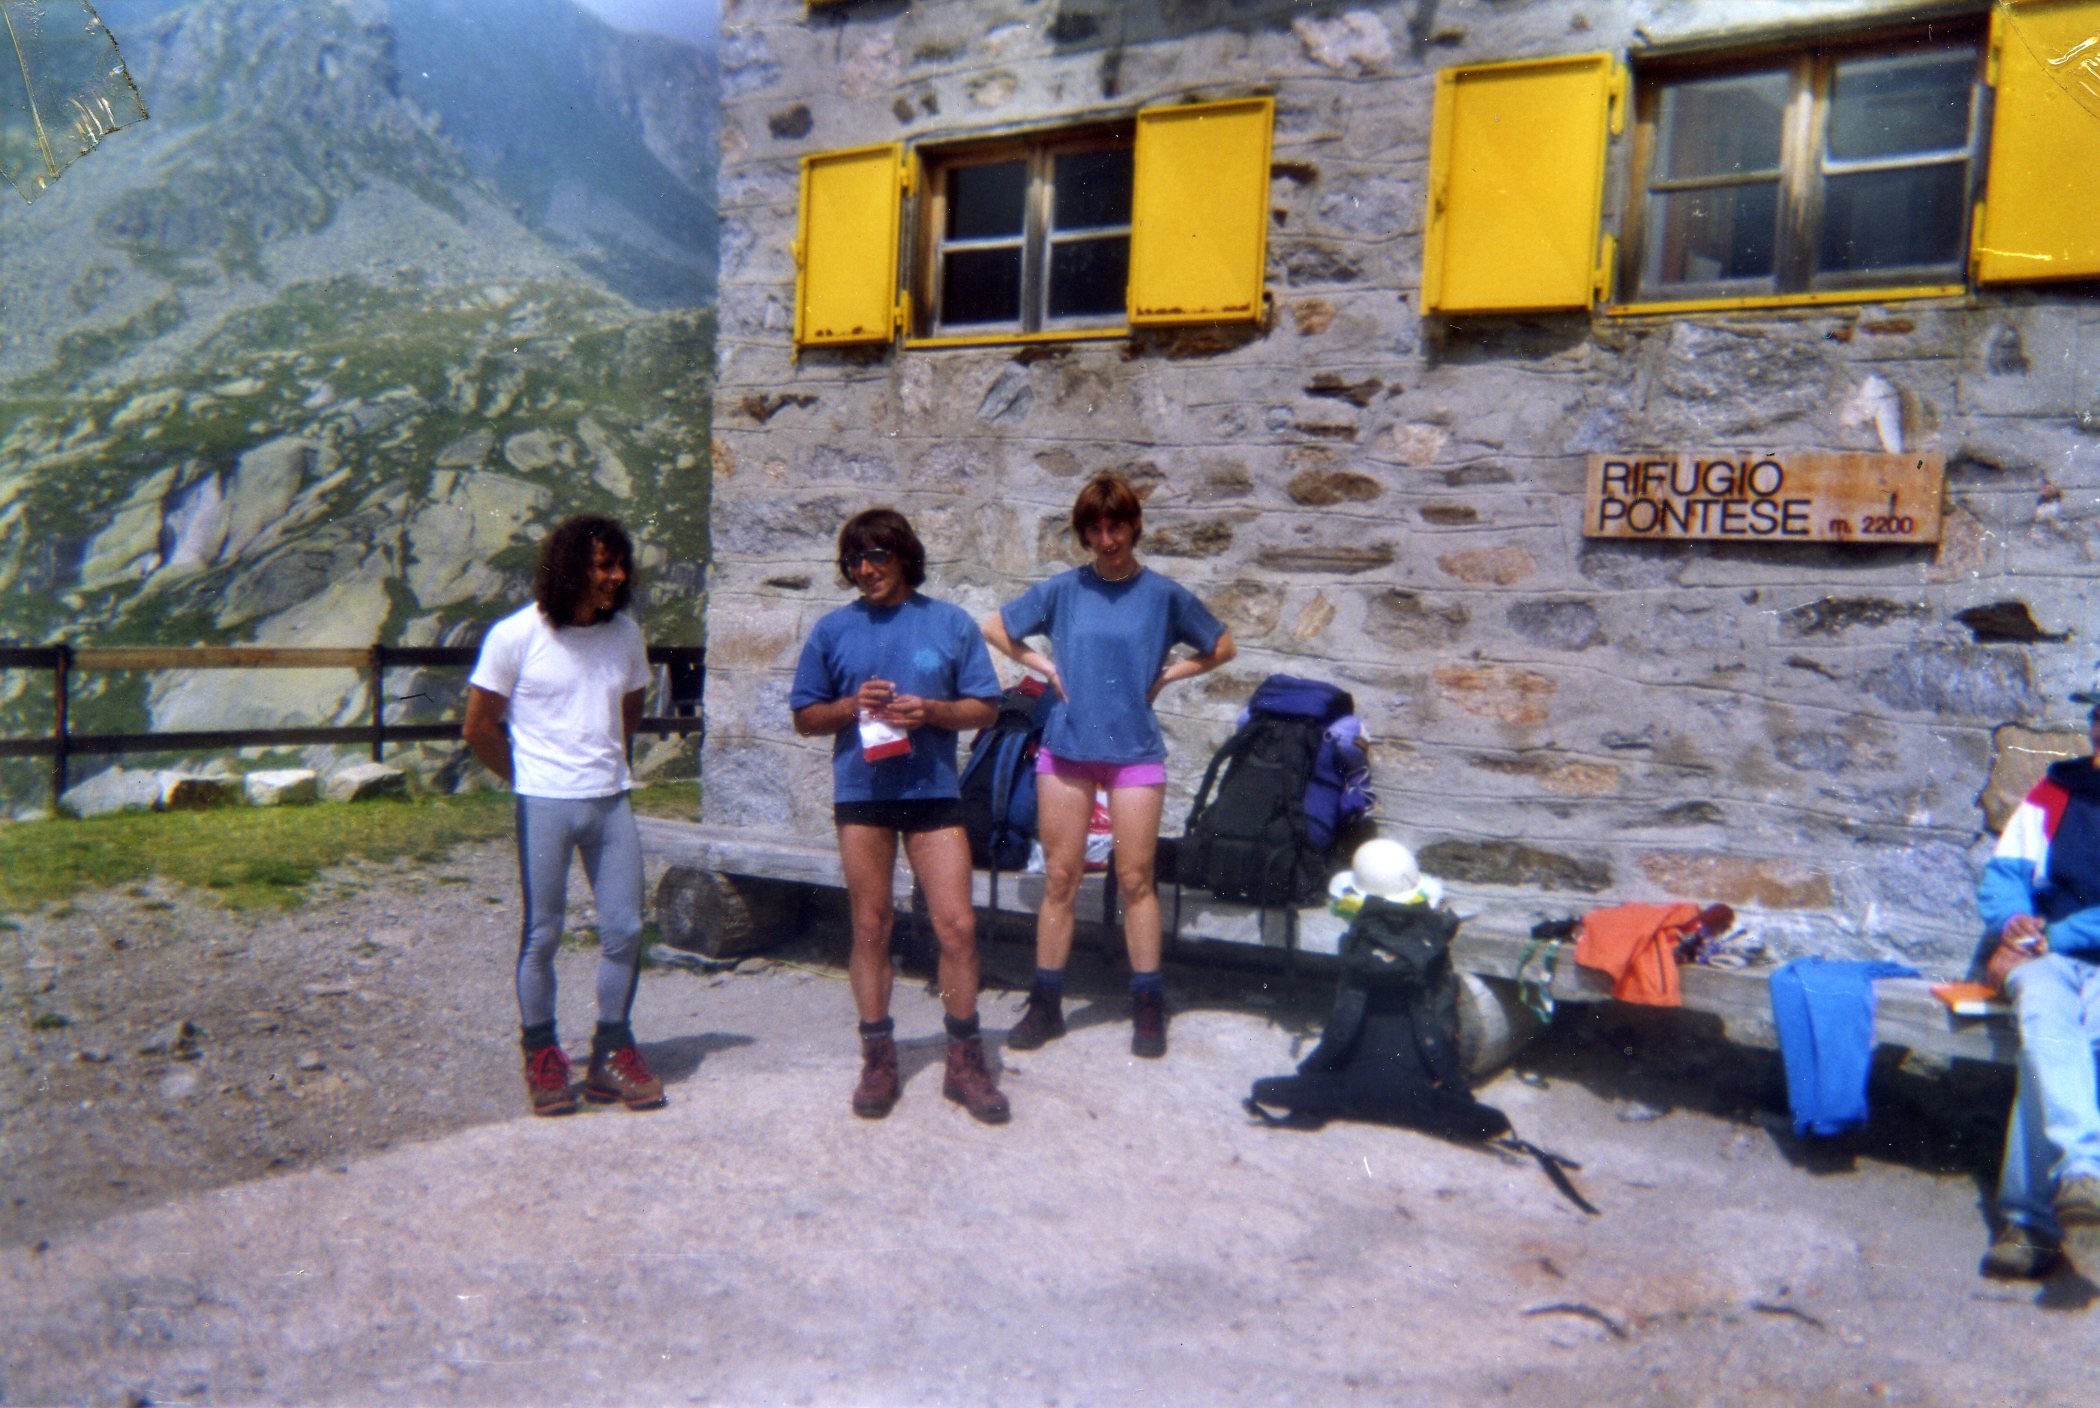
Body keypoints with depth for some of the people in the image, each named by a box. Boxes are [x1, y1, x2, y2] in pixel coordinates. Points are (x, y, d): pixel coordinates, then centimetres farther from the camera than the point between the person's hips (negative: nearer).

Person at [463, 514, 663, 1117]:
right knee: (541, 935, 5)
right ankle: (542, 1056, 21)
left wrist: (606, 765, 14)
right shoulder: (516, 635, -8)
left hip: (610, 801, 4)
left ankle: (611, 1055, 19)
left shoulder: (625, 633, 5)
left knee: (624, 930, 5)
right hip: (544, 803, -4)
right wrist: (531, 777, 5)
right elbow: (478, 727, -1)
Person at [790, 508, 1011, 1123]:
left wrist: (931, 711, -13)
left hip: (933, 792, -1)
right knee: (870, 928, 7)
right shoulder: (833, 630, 7)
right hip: (861, 795, 1)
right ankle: (878, 1060, 19)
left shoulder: (951, 624, 4)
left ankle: (965, 1060, 12)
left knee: (957, 926, -3)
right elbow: (805, 718, 9)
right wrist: (851, 705, -10)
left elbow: (985, 708, 5)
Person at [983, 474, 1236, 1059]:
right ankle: (1045, 1004, 16)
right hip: (1065, 746, 2)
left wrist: (1168, 674, 1)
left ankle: (1148, 1006, 14)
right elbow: (995, 628, 14)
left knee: (1135, 880, 2)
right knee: (1059, 879, 6)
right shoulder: (1063, 589, 3)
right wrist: (1042, 664, 2)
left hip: (1135, 750, -1)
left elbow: (1222, 648, 12)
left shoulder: (1164, 594, 1)